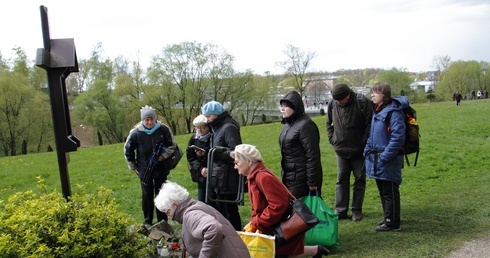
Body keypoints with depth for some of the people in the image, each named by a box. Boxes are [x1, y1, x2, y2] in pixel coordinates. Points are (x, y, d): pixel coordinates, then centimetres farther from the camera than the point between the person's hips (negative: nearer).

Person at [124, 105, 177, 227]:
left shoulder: (163, 129, -13)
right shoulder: (136, 133, -13)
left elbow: (172, 145, 1)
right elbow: (128, 150, 2)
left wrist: (164, 155, -13)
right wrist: (133, 166, 5)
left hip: (161, 169, 1)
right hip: (144, 170, 0)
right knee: (147, 196, 11)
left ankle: (162, 221, 23)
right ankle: (148, 222, 24)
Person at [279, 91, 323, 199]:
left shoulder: (305, 125, -16)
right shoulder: (288, 124, 12)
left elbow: (312, 156, -19)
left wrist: (312, 182, -19)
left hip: (301, 179, -9)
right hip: (289, 178, 9)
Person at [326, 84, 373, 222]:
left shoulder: (362, 102, -16)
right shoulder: (332, 105, -4)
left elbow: (370, 124, -14)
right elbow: (329, 123, 13)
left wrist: (364, 142, -14)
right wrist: (332, 139, 4)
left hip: (359, 151, -3)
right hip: (341, 150, 3)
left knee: (359, 180, 7)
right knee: (341, 180, 7)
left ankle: (357, 210, 18)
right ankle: (340, 211, 14)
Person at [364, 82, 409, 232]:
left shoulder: (394, 112, -17)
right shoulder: (377, 111, 12)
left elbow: (398, 137, -22)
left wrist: (385, 156, -22)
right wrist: (368, 150, 9)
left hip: (389, 161, -9)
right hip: (376, 158, 9)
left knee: (390, 192, 1)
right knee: (382, 191, 18)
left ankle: (392, 222, 11)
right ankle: (388, 217, 32)